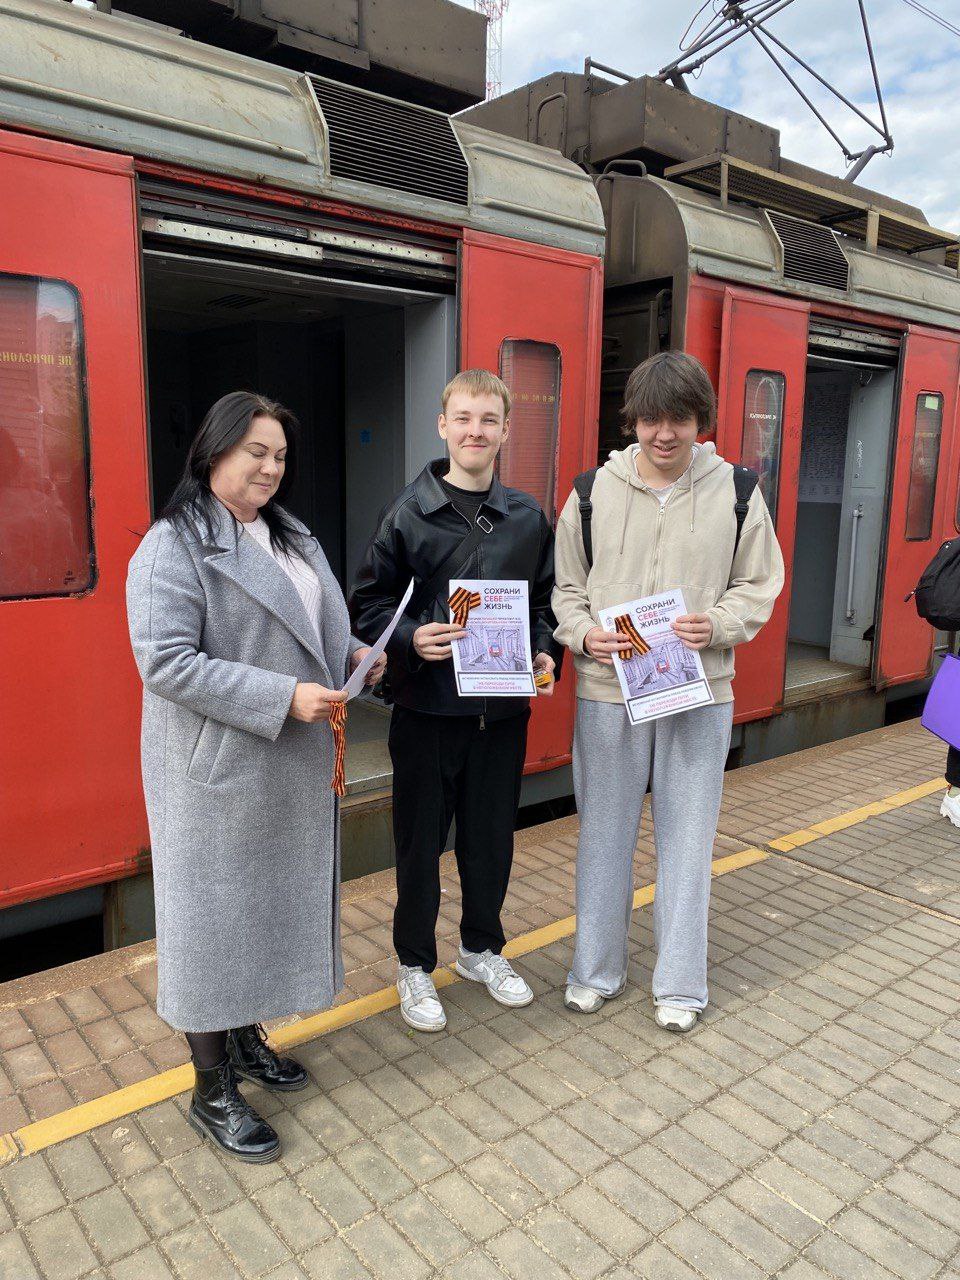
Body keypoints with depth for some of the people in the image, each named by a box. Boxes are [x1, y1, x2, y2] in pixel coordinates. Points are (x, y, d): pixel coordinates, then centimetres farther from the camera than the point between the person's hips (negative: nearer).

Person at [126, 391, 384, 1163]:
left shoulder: (291, 537, 12)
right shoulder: (173, 547, -14)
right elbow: (166, 662, -22)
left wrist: (351, 654, 0)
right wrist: (284, 698, -25)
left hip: (293, 769, 8)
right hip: (217, 771, -8)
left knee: (273, 901, 18)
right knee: (216, 913, 5)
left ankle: (246, 1038, 40)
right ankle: (213, 1091, 22)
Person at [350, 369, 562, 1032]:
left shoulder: (529, 517, 4)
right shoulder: (408, 514, -5)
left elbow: (547, 600, 12)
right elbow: (369, 604, -3)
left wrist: (545, 653, -4)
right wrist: (410, 639, -20)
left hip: (503, 709, 3)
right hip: (427, 709, -3)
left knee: (492, 835, 16)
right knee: (421, 840, 10)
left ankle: (482, 947, 40)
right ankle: (415, 963, 31)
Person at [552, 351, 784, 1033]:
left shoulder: (737, 493, 0)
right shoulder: (593, 491, 1)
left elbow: (760, 584, 6)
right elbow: (564, 586, 6)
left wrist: (718, 625, -13)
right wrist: (583, 634, -13)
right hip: (607, 692, 1)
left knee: (687, 838, 10)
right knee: (605, 834, 12)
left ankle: (681, 984, 29)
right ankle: (597, 970, 32)